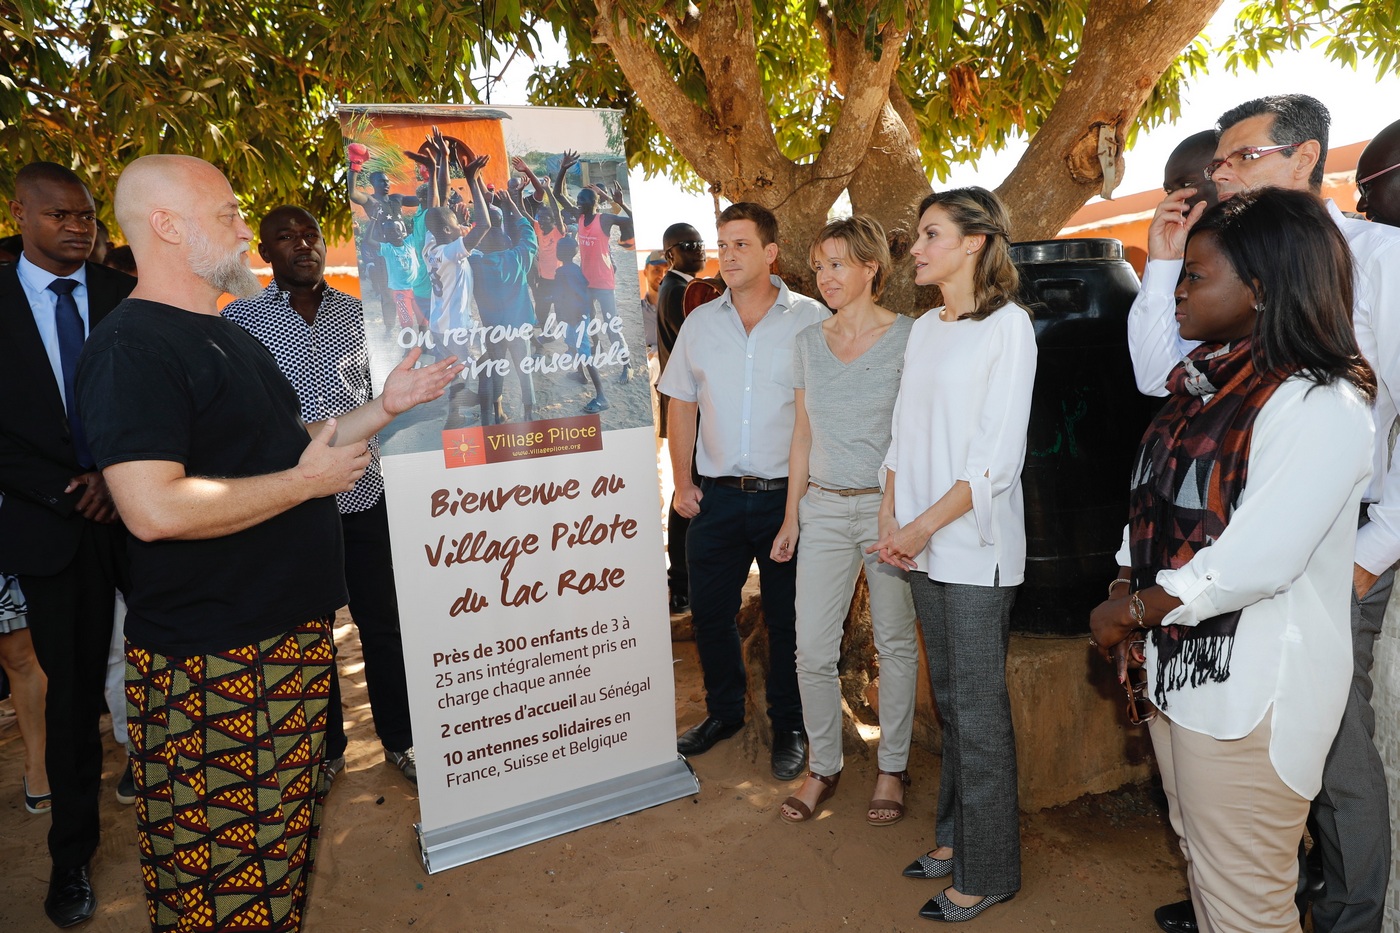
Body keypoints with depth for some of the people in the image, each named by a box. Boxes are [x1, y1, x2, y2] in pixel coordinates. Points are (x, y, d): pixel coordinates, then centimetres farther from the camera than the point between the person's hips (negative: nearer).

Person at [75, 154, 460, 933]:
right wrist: (309, 479, -19)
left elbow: (281, 446, 19)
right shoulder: (132, 345, -17)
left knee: (284, 849, 24)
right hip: (211, 662, -9)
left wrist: (383, 408, 8)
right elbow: (155, 508, -28)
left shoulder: (232, 338, 14)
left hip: (292, 631, 9)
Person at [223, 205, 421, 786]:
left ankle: (400, 739, 26)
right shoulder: (239, 318, -1)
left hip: (364, 495, 2)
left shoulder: (357, 313, 8)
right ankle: (324, 749, 30)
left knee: (384, 622, 9)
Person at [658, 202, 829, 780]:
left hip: (788, 495, -3)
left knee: (788, 618, 8)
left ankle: (790, 727, 28)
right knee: (709, 611, 12)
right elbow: (681, 406, 12)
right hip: (717, 496, 4)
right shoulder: (701, 322, 8)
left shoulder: (812, 321, -3)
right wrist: (682, 482, 6)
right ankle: (723, 711, 35)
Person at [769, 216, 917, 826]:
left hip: (887, 505, -3)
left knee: (895, 643, 9)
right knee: (812, 648, 3)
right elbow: (803, 435, 12)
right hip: (823, 508, 4)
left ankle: (892, 768, 28)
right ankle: (823, 767, 24)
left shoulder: (907, 337, -4)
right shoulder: (809, 342, 8)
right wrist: (791, 517, 10)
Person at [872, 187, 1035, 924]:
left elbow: (998, 457, -14)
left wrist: (924, 526, -14)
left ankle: (986, 872, 19)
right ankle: (956, 836, 32)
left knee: (978, 711, 3)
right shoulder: (924, 328, 12)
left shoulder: (1006, 325, -8)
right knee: (949, 698, 16)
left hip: (975, 547, -6)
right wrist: (890, 518, 3)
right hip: (923, 547, 6)